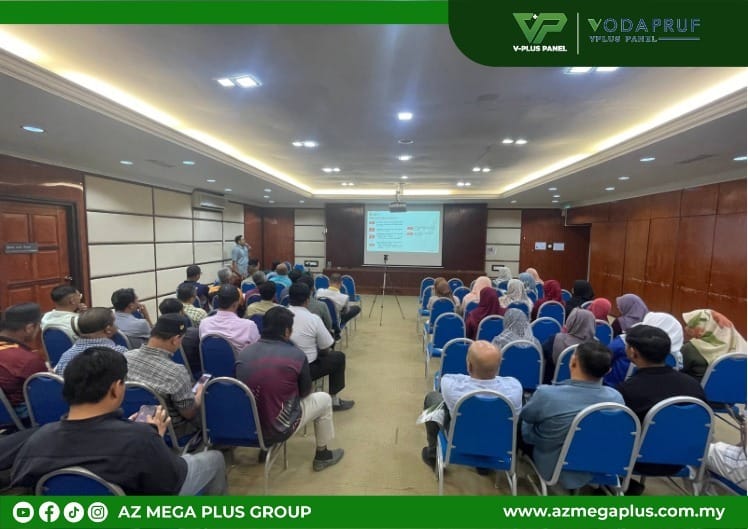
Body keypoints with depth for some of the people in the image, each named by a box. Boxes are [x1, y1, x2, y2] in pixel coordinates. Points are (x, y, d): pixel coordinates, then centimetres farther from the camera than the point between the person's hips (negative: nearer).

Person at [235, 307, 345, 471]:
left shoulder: (244, 352, -6)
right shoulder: (296, 355, -17)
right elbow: (305, 392, -2)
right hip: (277, 430, -5)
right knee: (324, 399, 16)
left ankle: (266, 448, 40)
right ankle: (322, 455, 30)